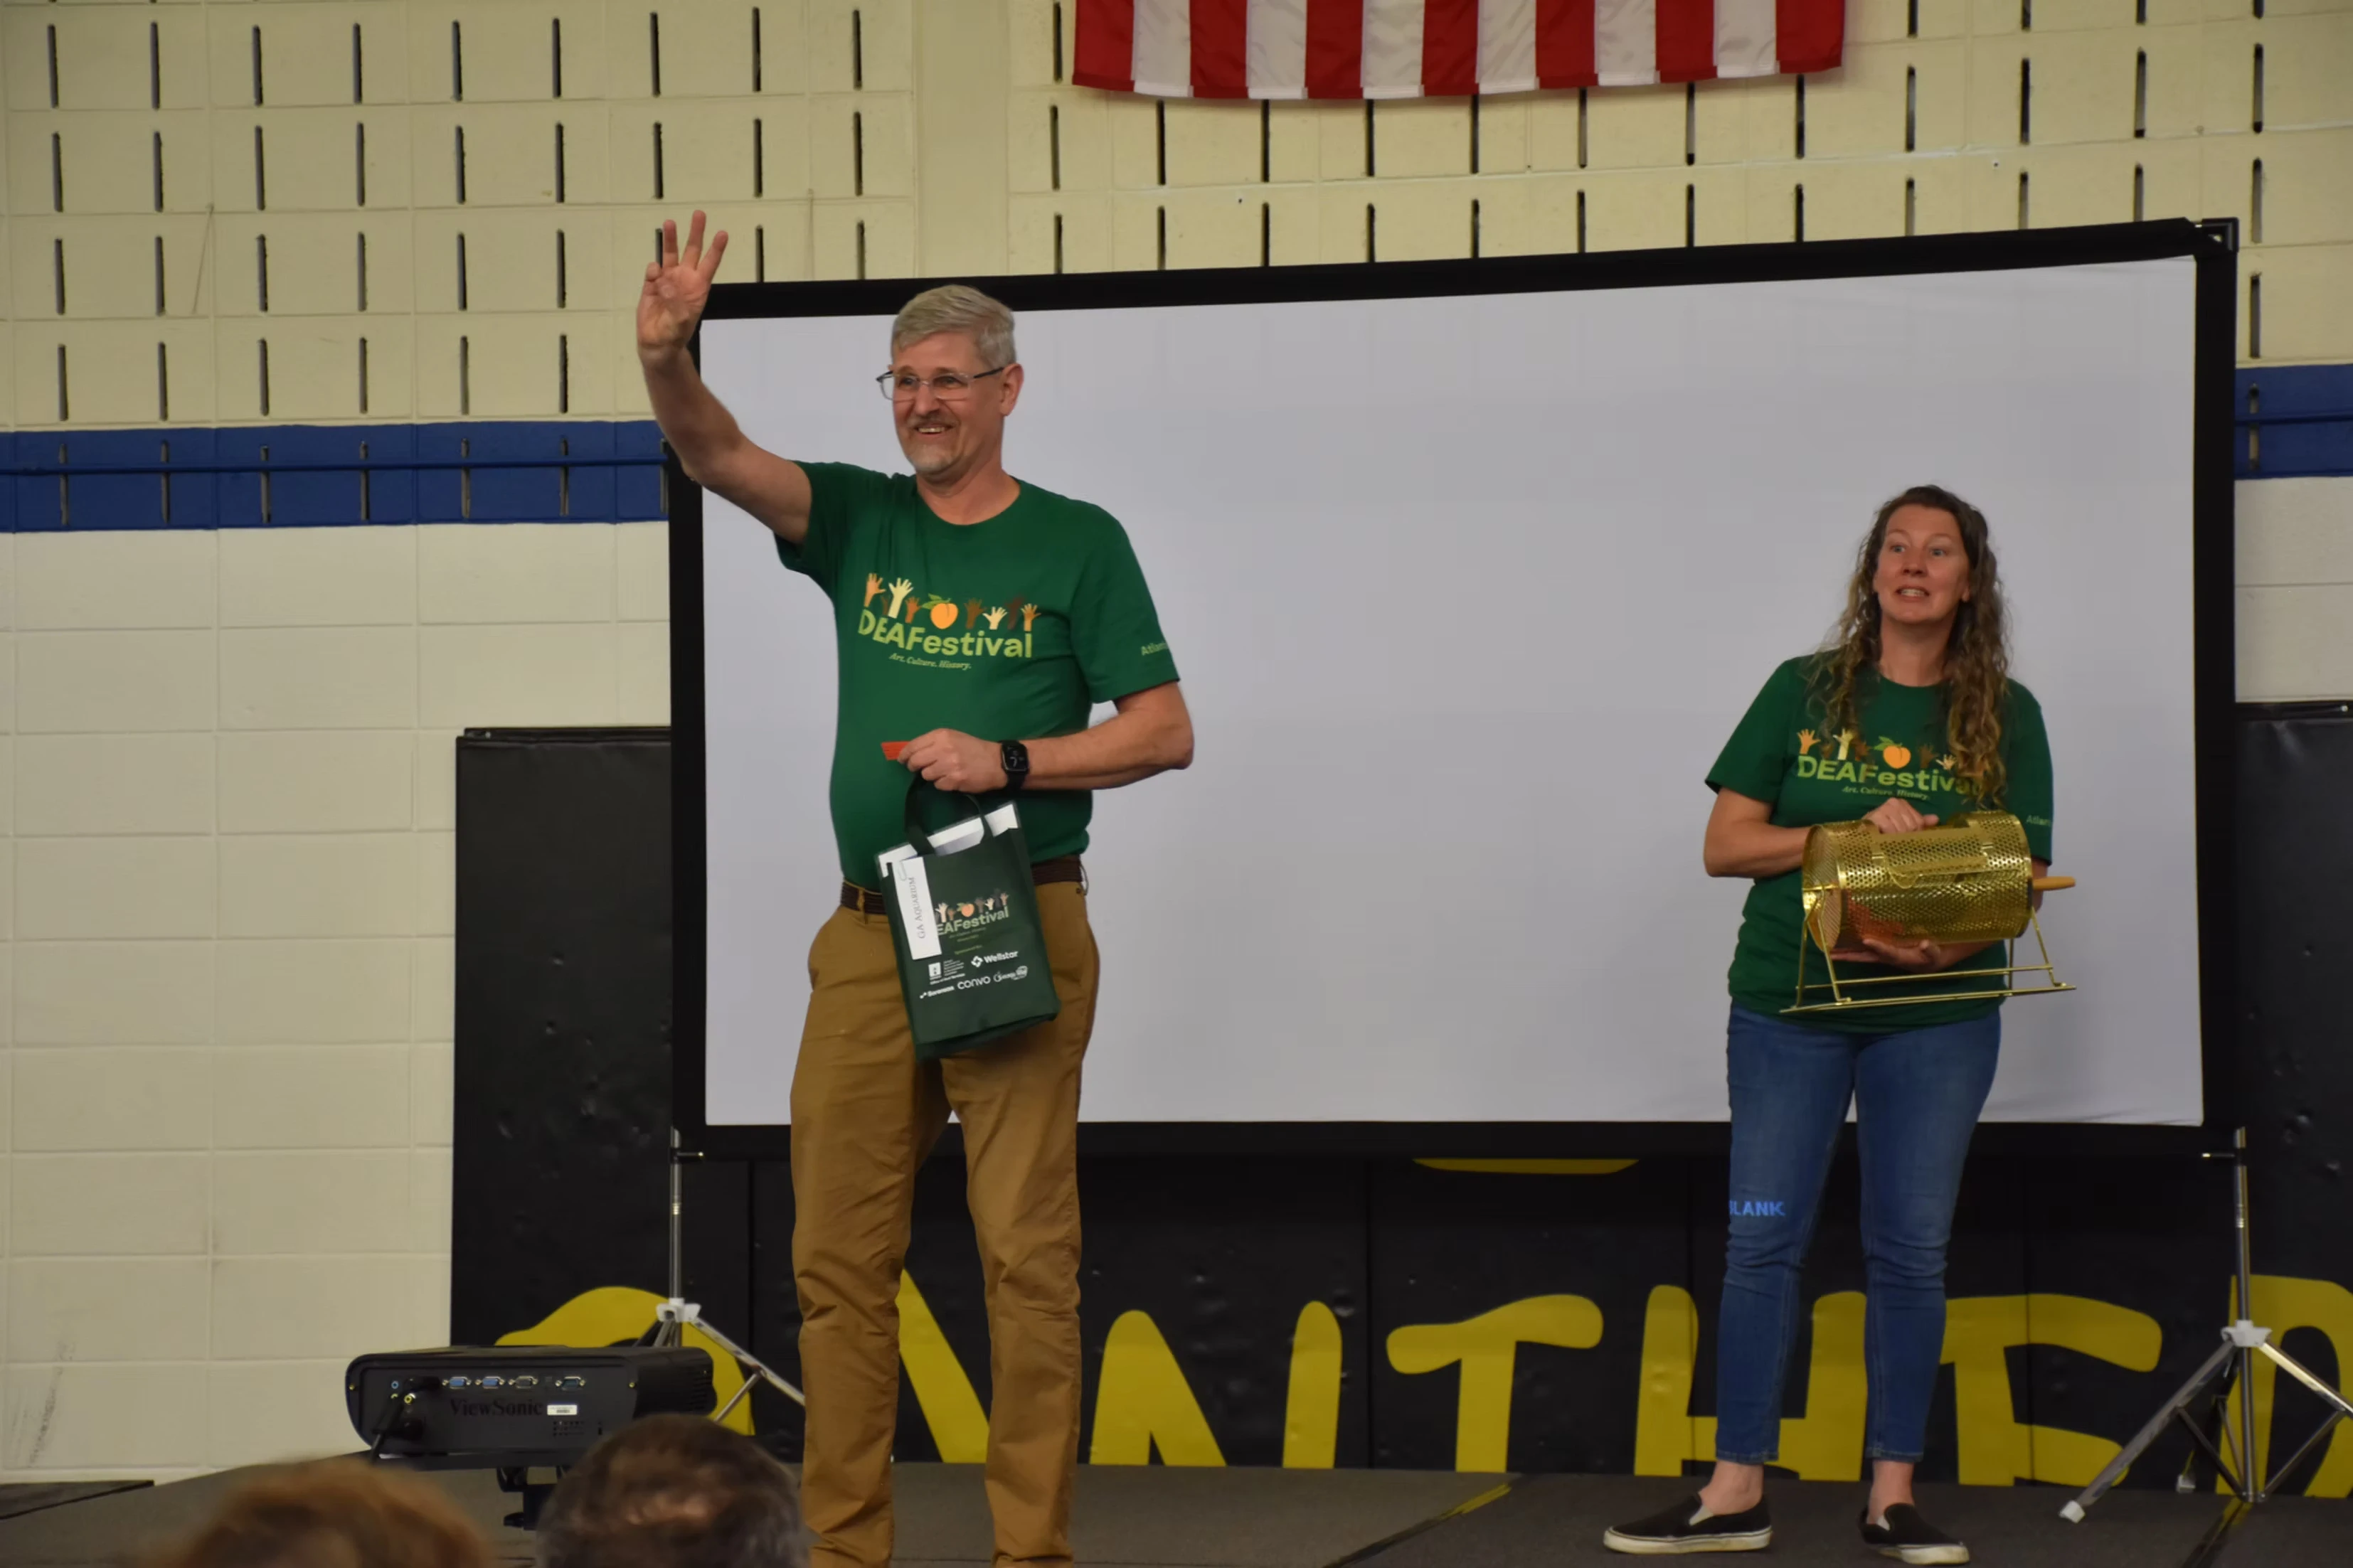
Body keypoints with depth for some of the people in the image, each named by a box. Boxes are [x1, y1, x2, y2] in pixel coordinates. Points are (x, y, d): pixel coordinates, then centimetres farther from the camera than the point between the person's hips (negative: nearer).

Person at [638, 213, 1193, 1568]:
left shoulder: (1076, 542, 3)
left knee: (1029, 1255, -4)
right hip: (869, 933, 4)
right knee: (841, 1255, 3)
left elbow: (1165, 733, 0)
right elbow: (715, 454, -5)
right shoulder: (859, 520, 11)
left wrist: (1009, 760, -13)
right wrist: (666, 354, -25)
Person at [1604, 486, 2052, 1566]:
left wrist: (1950, 943, -21)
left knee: (1910, 1250, 2)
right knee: (1762, 1241, 0)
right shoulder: (1804, 692, 3)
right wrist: (1854, 833, -15)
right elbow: (1725, 845, -1)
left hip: (1937, 1010, 0)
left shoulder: (2005, 716, 2)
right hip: (1789, 1002, 0)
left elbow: (2022, 879, 0)